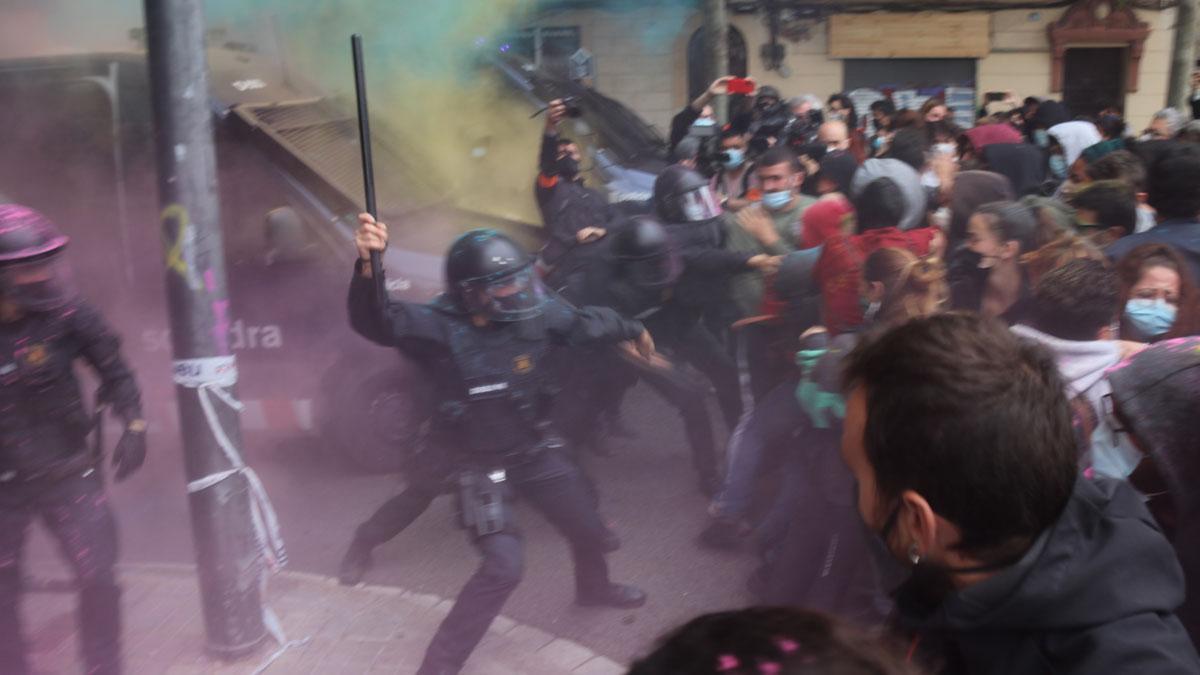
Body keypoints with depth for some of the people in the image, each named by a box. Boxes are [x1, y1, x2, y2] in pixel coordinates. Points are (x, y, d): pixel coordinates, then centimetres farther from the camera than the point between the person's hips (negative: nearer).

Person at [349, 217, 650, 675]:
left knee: (589, 531, 21)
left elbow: (587, 323, 6)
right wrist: (367, 266, -60)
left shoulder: (535, 312, -13)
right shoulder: (443, 326, -25)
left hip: (536, 450, 6)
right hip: (483, 465, -5)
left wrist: (634, 330, 23)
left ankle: (594, 588, 58)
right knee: (503, 567, -17)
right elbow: (376, 321, -41)